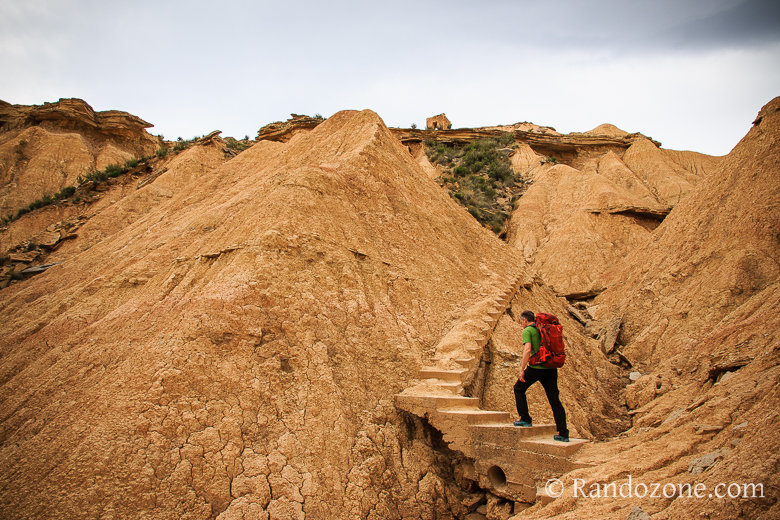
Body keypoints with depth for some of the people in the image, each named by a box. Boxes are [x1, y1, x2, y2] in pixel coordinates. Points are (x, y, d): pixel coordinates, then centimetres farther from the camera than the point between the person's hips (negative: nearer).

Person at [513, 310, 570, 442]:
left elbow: (527, 350, -18)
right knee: (554, 399, 6)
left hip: (536, 367, -6)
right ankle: (563, 434, 2)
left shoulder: (527, 331, -3)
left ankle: (525, 419, 16)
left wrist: (522, 369, -15)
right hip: (551, 368, 6)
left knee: (519, 389, 17)